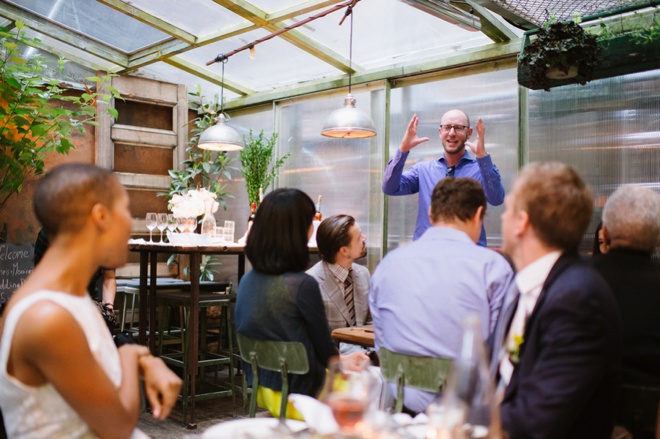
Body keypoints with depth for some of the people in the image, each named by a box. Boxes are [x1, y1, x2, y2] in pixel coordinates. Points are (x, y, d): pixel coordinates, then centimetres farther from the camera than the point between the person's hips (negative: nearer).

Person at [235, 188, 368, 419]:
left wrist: (340, 359, 18)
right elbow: (325, 351, -12)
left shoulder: (247, 280, -3)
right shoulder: (303, 285, -25)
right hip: (297, 397, -8)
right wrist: (343, 362, 13)